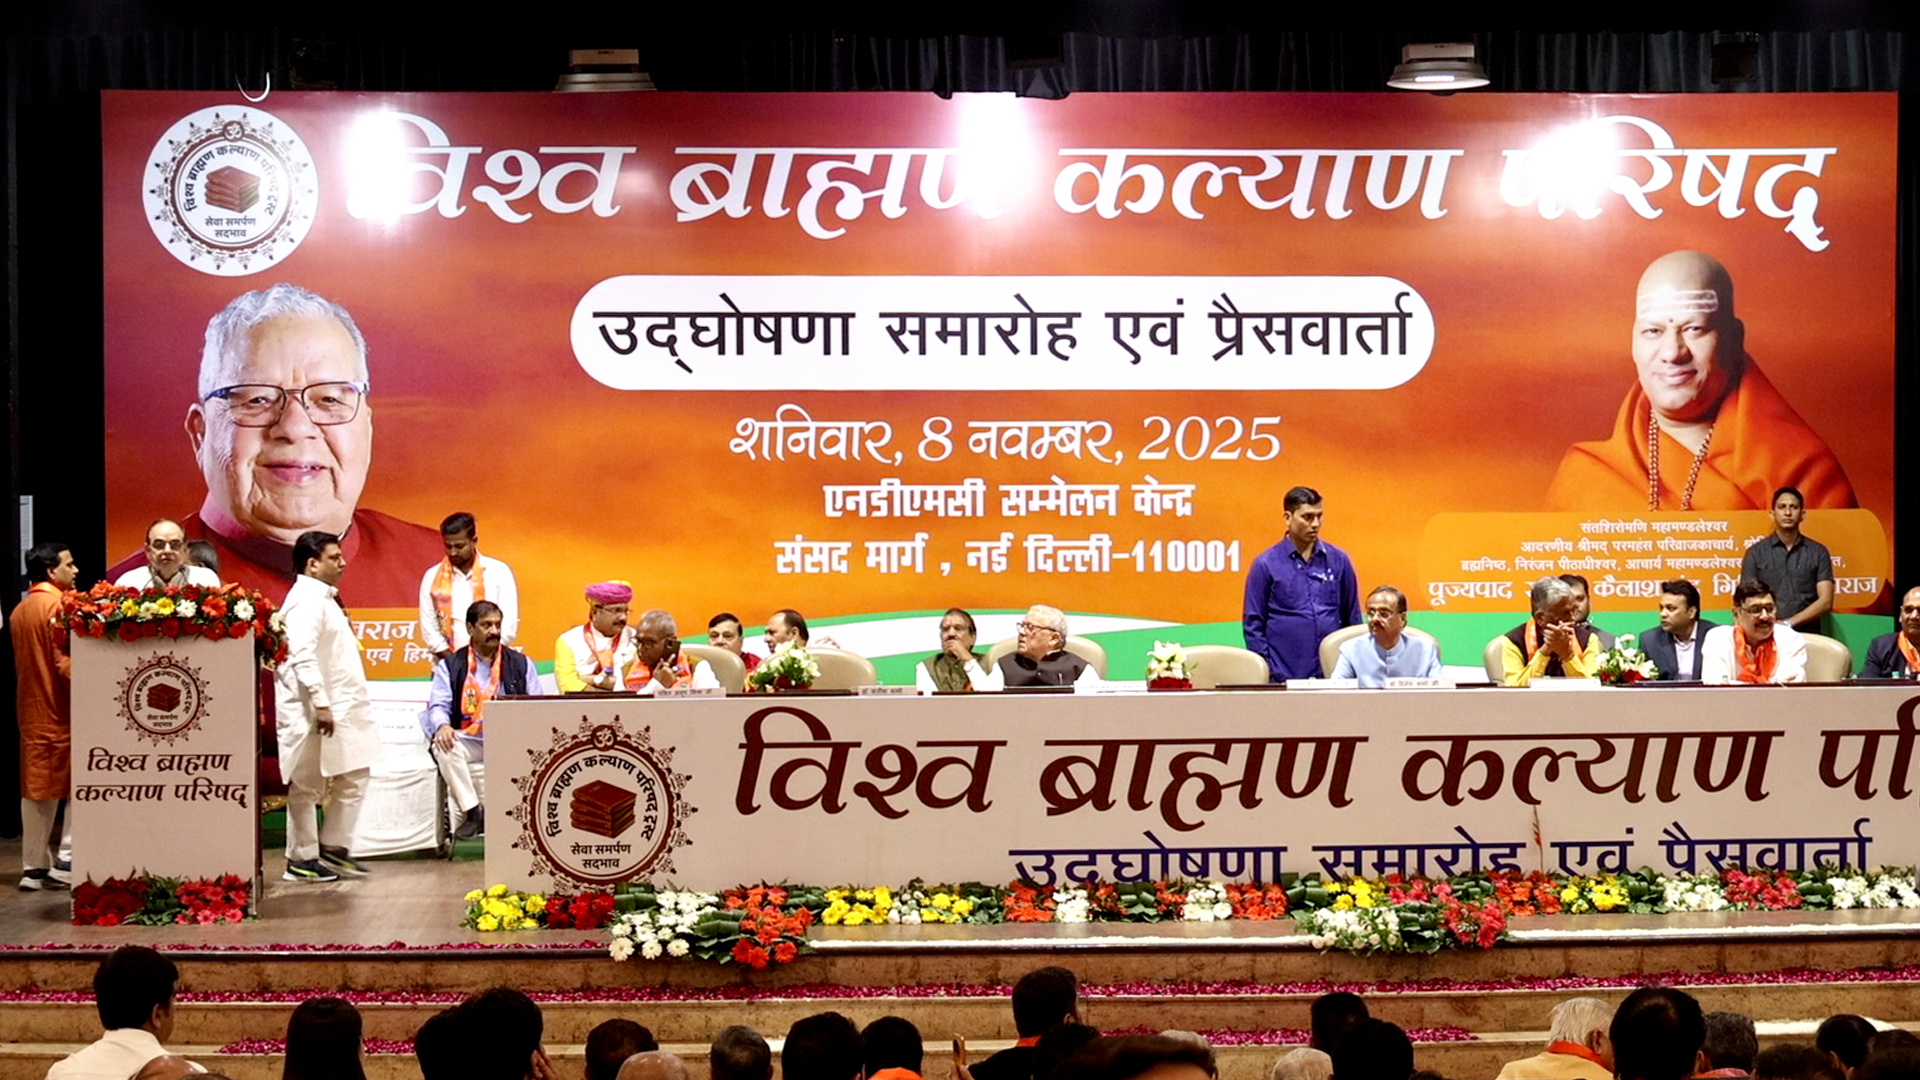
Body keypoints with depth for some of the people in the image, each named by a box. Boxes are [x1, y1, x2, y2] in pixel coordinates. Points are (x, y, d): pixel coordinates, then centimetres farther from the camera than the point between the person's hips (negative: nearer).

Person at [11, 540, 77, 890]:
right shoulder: (59, 605, -12)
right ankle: (67, 861, -1)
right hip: (61, 710, -8)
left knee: (36, 787, 10)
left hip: (30, 709, 8)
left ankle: (34, 867, 11)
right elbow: (64, 660, -19)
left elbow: (23, 662, 17)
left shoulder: (19, 610, 13)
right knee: (78, 783, 1)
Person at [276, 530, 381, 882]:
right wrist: (320, 704, -27)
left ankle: (333, 849, 17)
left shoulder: (324, 599, 18)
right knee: (307, 786, 0)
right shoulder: (305, 601, -14)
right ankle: (302, 860, 8)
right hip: (313, 711, -10)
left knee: (354, 778, 10)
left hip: (341, 709, 10)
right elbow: (303, 656, -24)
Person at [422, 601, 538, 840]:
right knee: (443, 746, -33)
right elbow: (438, 705, 1)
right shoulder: (450, 665, 11)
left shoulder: (521, 664, 14)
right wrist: (442, 725, -23)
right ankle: (472, 813, -24)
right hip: (468, 741, 0)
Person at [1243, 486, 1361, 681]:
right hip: (1284, 677, -2)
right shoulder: (1265, 564, 1)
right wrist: (1266, 672, -5)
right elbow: (1253, 625, 2)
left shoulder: (1338, 560, 8)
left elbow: (1352, 620, 14)